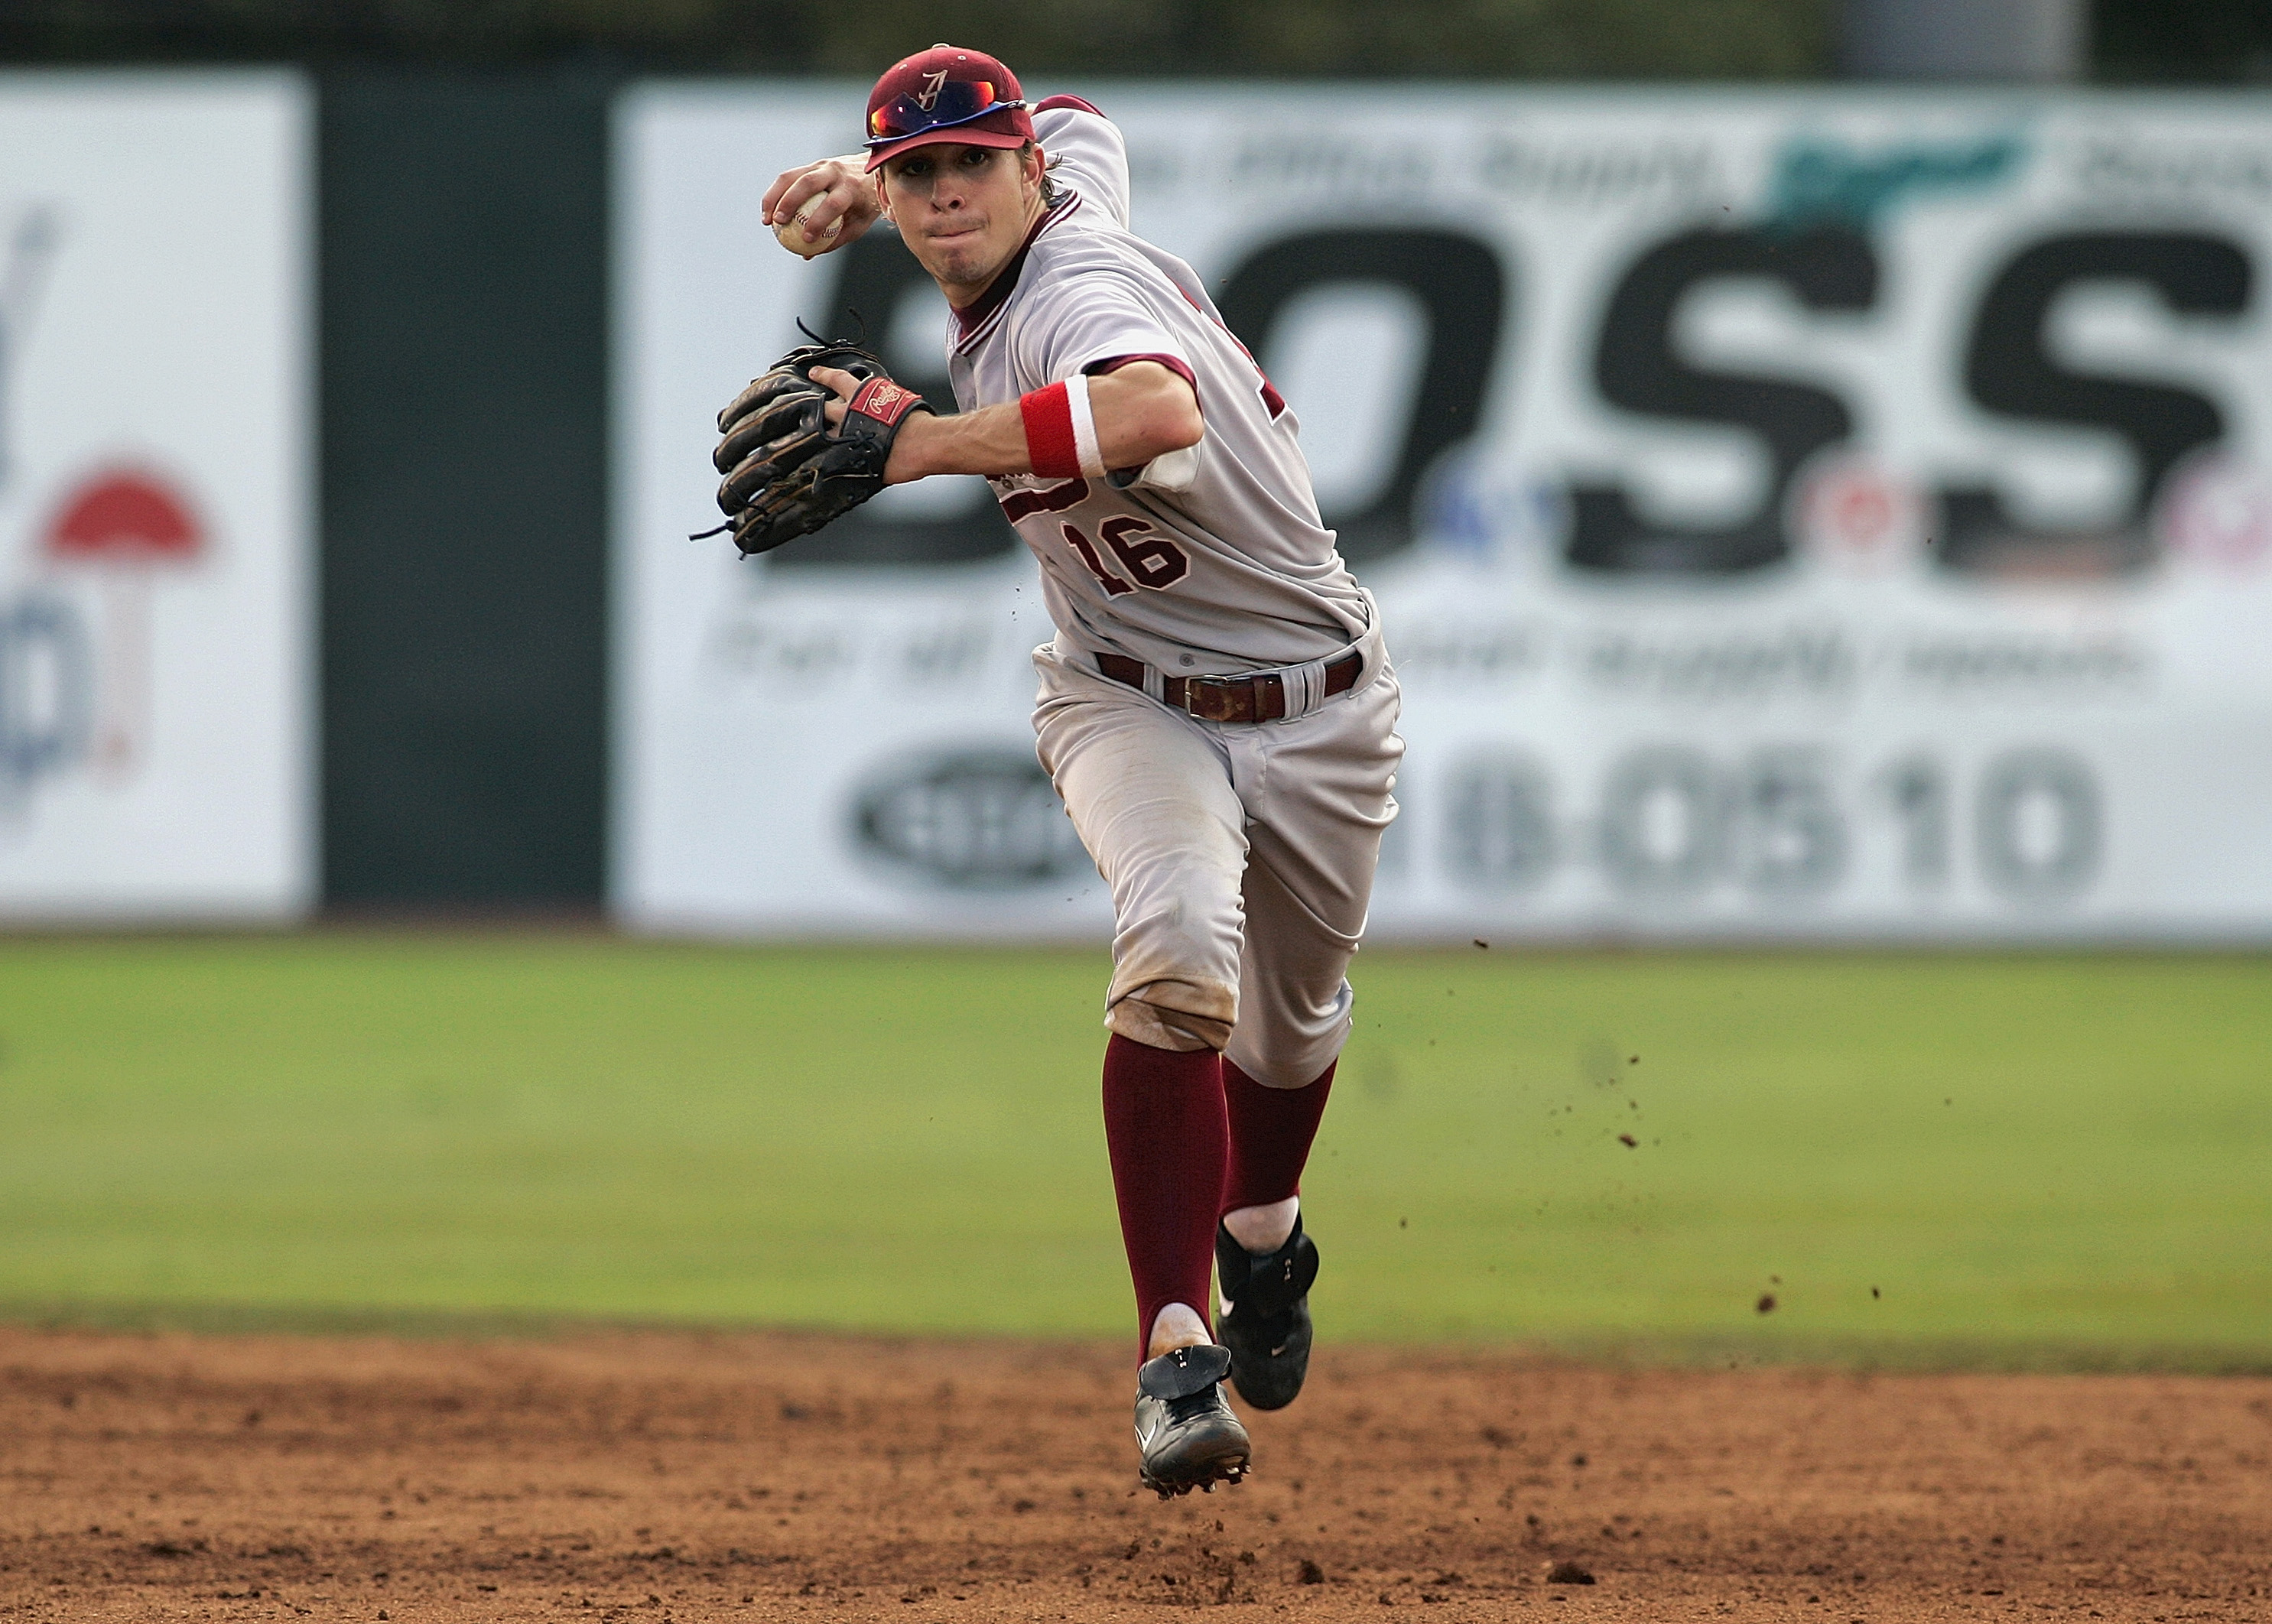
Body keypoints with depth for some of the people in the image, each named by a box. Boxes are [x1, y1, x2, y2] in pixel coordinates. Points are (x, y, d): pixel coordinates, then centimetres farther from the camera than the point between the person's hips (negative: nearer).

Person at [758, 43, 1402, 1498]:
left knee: (1292, 1023, 17)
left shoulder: (1077, 298, -29)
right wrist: (866, 178, 11)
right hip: (1131, 707, 4)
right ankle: (1180, 1352, -34)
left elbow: (1160, 409, -54)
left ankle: (1263, 1239, 53)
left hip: (1317, 714, -4)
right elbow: (1082, 123, 20)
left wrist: (931, 446, -47)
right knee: (1180, 943, -28)